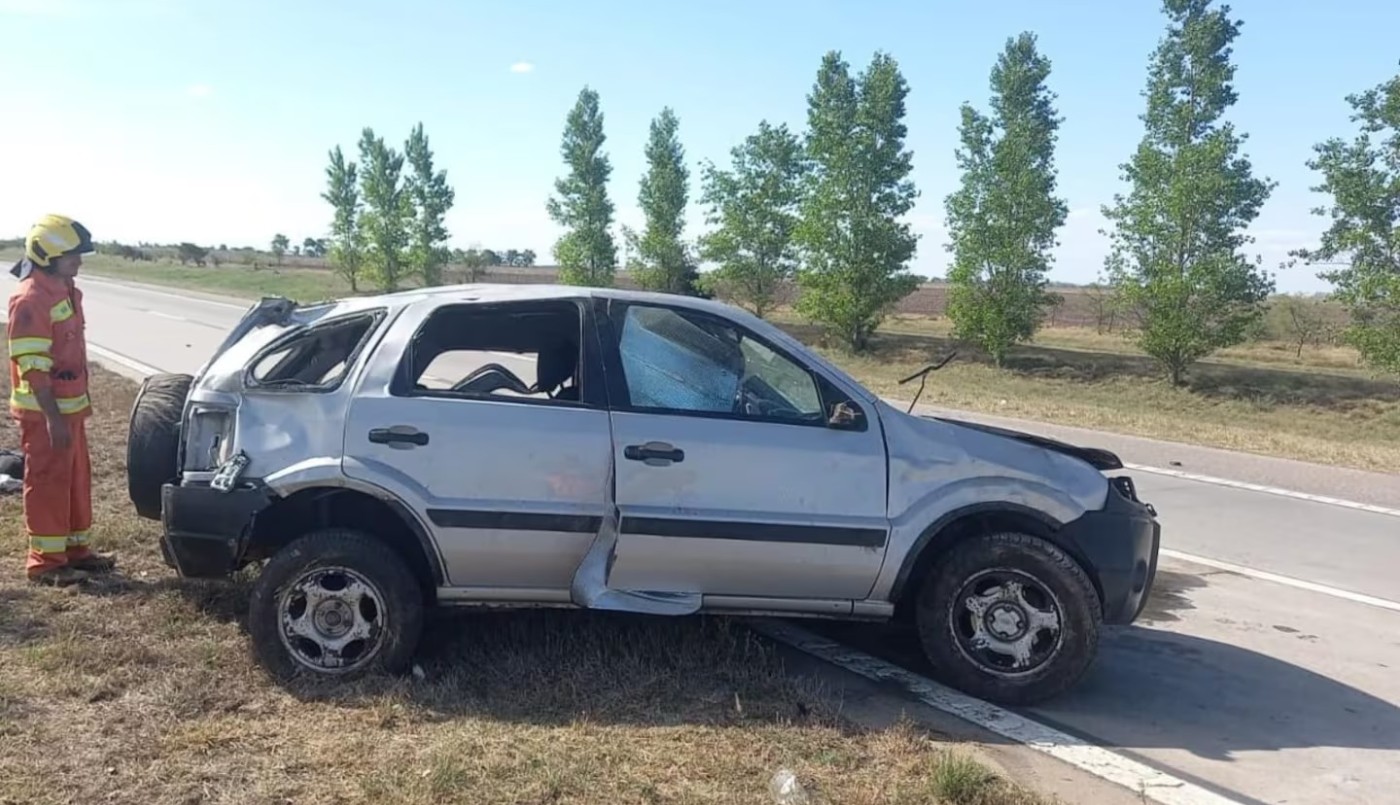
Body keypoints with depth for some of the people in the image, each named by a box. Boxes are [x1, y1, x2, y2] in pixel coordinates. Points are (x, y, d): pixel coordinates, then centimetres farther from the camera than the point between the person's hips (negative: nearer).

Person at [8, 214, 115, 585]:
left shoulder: (64, 290, 10)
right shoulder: (30, 299, -18)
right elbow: (33, 366, -21)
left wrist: (81, 401, 20)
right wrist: (53, 417, -23)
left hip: (69, 406, 9)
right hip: (44, 412, -9)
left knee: (77, 479, 15)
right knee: (49, 483, -1)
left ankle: (75, 548, 26)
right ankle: (46, 561, 8)